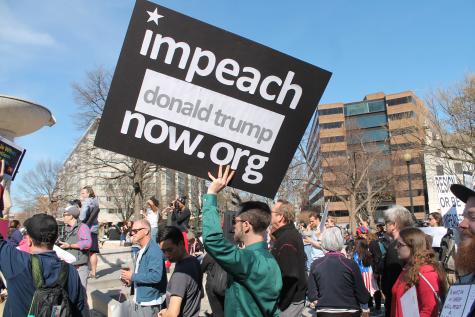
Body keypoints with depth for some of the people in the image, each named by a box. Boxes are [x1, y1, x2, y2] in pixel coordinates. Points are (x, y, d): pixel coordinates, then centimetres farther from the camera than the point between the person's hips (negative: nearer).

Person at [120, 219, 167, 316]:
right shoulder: (142, 251, 10)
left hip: (149, 304, -9)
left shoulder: (154, 251, -20)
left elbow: (156, 276, -29)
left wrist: (132, 276, -21)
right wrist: (131, 281, 2)